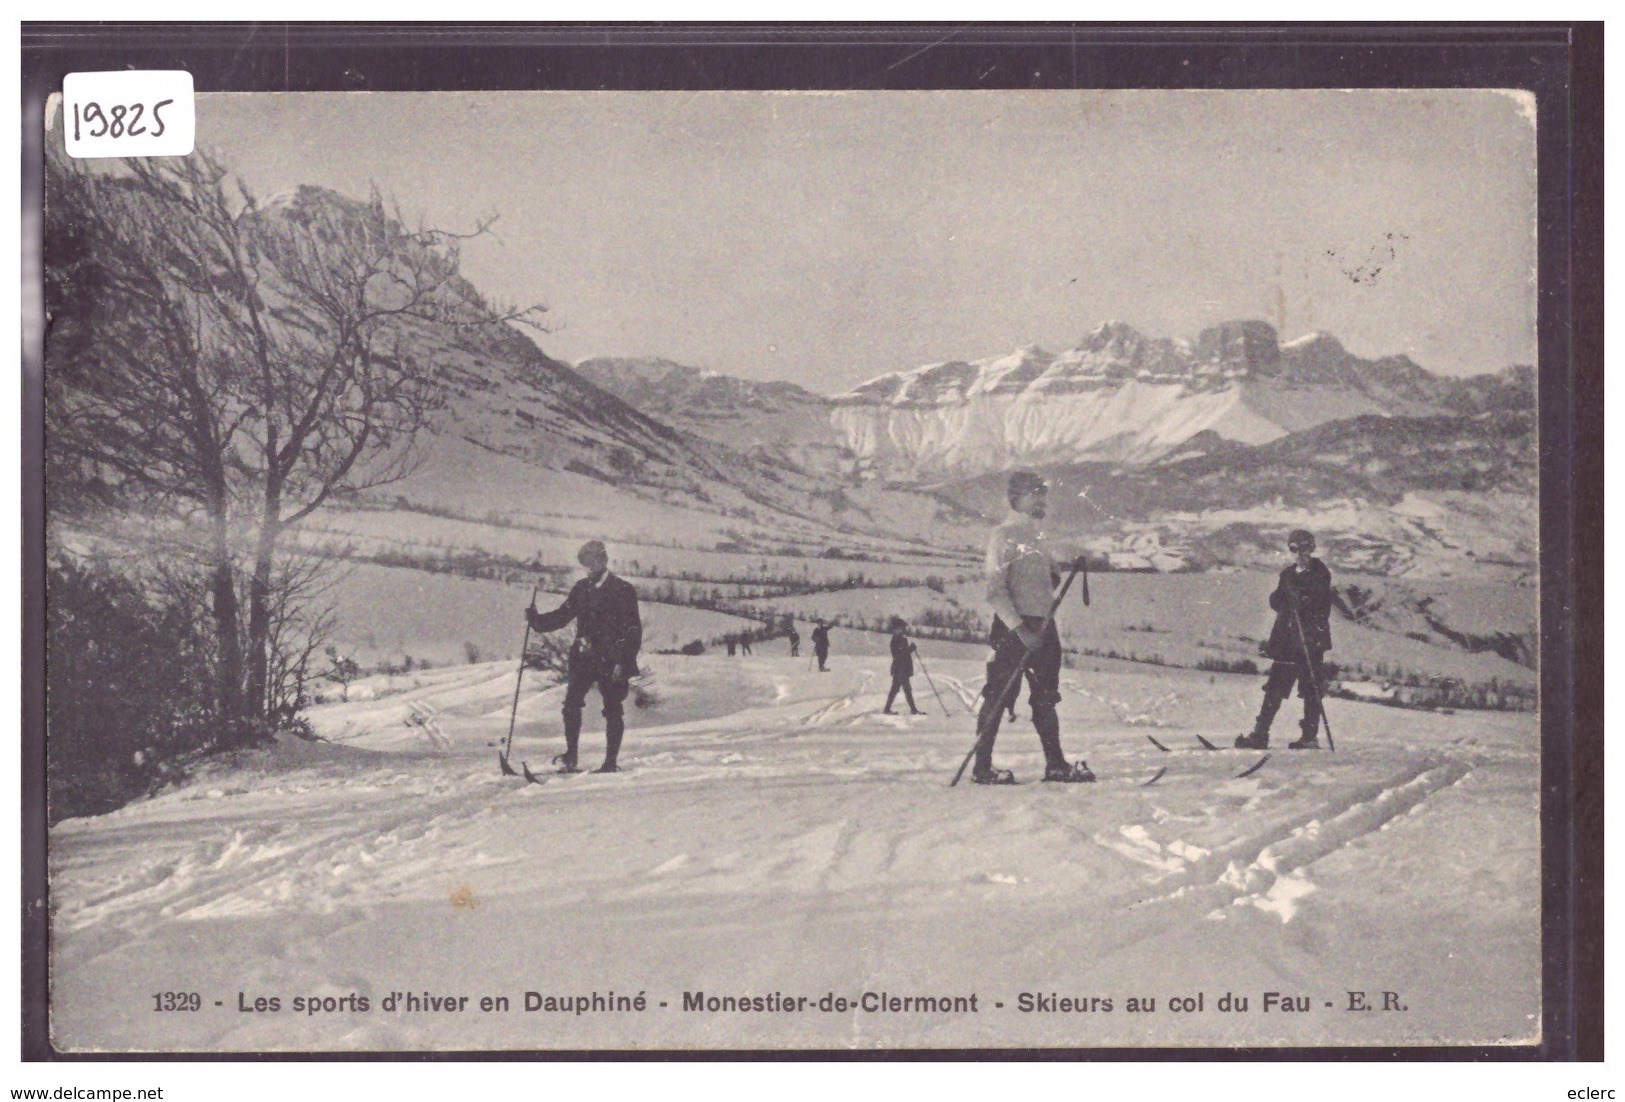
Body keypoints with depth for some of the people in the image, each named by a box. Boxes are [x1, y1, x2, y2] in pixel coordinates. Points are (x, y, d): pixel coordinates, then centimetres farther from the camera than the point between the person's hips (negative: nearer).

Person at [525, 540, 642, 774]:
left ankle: (611, 761, 8)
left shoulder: (623, 590, -4)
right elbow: (563, 615, 17)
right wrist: (537, 620, -1)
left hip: (611, 660, -4)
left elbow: (633, 630, -7)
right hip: (584, 658, 5)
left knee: (612, 709, 1)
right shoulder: (581, 589, 12)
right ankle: (570, 756, -1)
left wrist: (623, 661, -14)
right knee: (572, 702, -6)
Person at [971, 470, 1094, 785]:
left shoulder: (1038, 536, 17)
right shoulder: (1005, 535, -8)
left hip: (1042, 624, 9)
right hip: (1013, 627, -9)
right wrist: (1019, 628, -22)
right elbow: (995, 590, -16)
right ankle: (982, 767, 0)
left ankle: (1056, 764, 17)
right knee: (998, 696, -5)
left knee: (1046, 698, 12)